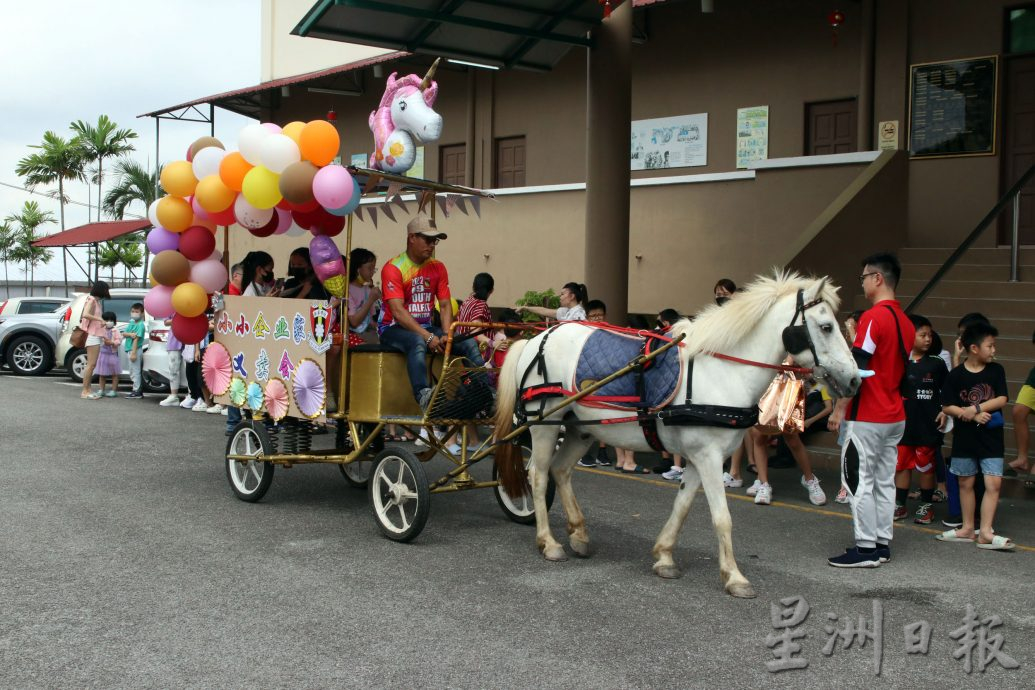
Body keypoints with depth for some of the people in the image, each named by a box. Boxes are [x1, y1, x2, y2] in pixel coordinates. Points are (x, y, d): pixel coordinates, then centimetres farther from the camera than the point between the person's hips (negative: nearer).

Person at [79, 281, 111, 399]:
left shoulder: (96, 301, 18)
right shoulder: (91, 300, -9)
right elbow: (85, 314, -24)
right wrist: (100, 319, -23)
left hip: (96, 336, 10)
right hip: (92, 336, -10)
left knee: (92, 365, 9)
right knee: (91, 364, -11)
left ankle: (87, 390, 10)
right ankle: (84, 391, -11)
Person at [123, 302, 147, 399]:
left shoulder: (140, 325, -12)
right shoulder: (131, 323, 14)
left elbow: (136, 339, -18)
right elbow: (123, 333, 5)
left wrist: (134, 352, -22)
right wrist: (130, 334, -17)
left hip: (135, 350, -9)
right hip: (130, 350, 9)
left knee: (135, 371, -6)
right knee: (133, 372, 14)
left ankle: (136, 391, -2)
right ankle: (139, 390, 21)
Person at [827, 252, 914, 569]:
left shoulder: (874, 317, -17)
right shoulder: (905, 321, 11)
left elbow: (857, 368, -20)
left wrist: (839, 409, -15)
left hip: (867, 417, -9)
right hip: (895, 416, 9)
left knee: (859, 481, -3)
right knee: (884, 481, 12)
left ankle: (866, 548, 0)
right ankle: (882, 544, 18)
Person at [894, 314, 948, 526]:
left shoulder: (936, 364, -1)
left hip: (927, 426, -1)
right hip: (903, 424, 1)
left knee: (926, 466, 8)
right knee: (902, 465, 10)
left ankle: (926, 506, 20)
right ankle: (900, 505, 20)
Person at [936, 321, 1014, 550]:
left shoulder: (996, 371, 1)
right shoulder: (956, 375, -4)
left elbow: (1002, 400, -7)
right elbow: (947, 407, -5)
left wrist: (975, 408, -15)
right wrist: (972, 415, -15)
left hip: (991, 438, 0)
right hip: (964, 438, 0)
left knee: (993, 482, -8)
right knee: (966, 483, 9)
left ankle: (985, 532, -5)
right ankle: (967, 528, 22)